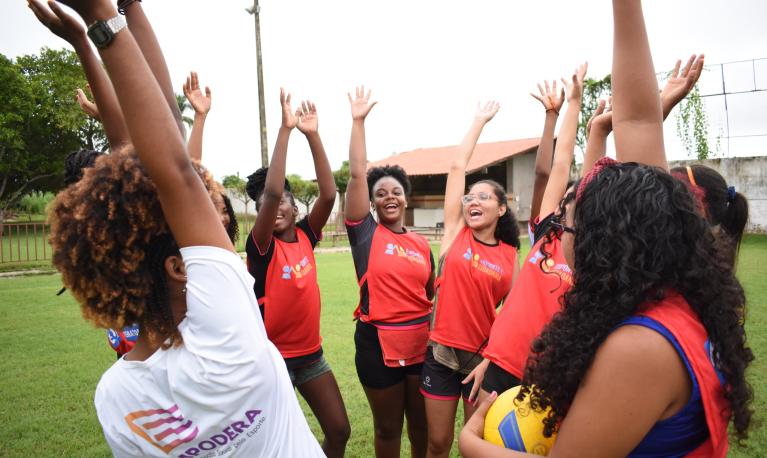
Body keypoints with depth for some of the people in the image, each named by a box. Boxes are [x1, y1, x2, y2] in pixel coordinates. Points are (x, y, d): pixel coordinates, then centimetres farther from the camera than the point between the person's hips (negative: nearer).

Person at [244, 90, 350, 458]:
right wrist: (285, 130, -30)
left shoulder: (306, 234, -1)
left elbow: (329, 194, -15)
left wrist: (313, 135, -21)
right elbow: (270, 192, -30)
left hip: (311, 353, 5)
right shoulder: (261, 246, -14)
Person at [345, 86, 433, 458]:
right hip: (379, 343, -3)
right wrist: (358, 121, -12)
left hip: (422, 342, 3)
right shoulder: (365, 233, -5)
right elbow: (357, 175, -13)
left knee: (423, 424, 17)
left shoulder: (421, 244, 5)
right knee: (387, 427, 13)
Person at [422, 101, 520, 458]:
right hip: (442, 352, 0)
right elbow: (457, 166, -4)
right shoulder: (456, 233, -2)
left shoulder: (510, 255, 1)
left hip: (485, 357, 1)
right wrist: (480, 120, 3)